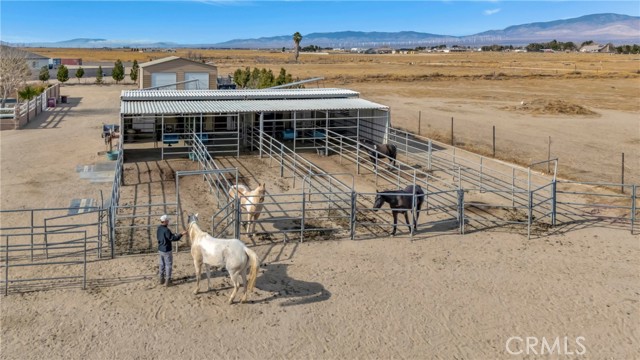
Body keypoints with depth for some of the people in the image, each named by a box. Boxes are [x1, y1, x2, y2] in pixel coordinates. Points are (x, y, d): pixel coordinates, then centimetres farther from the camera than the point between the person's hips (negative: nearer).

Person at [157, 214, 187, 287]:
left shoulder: (159, 228, 2)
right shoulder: (166, 230, -25)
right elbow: (173, 238, -23)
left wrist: (174, 235, 16)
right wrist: (181, 234, -18)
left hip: (160, 249, 8)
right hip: (166, 251, -8)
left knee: (162, 264, 20)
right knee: (168, 265, 4)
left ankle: (161, 279, 29)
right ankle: (167, 281, 9)